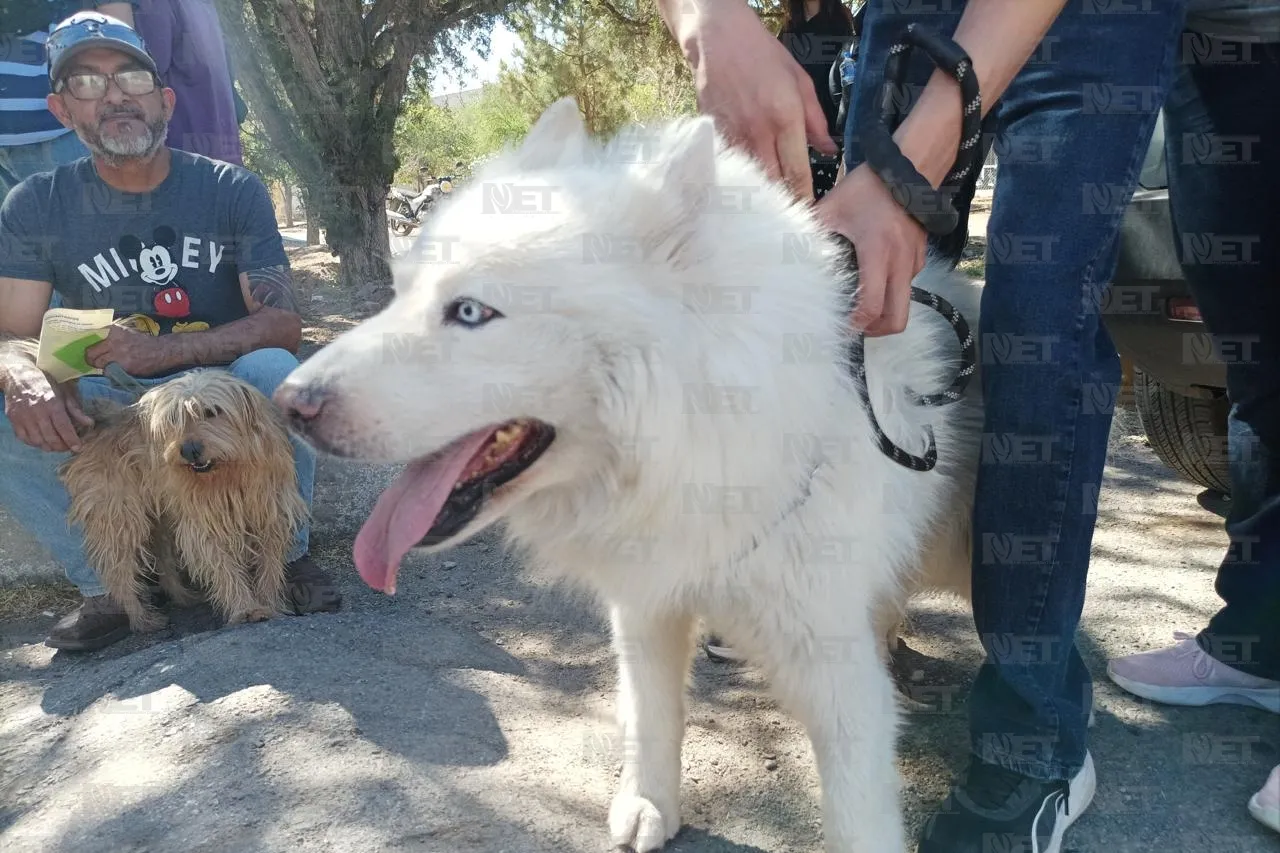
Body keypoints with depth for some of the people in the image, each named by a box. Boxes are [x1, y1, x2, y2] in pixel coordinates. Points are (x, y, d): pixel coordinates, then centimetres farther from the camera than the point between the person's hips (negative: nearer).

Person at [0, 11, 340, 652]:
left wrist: (168, 349, -32)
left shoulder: (232, 190, -8)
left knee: (273, 369, -34)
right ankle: (107, 587, -9)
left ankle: (287, 554, -13)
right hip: (111, 408, 2)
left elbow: (282, 323, -17)